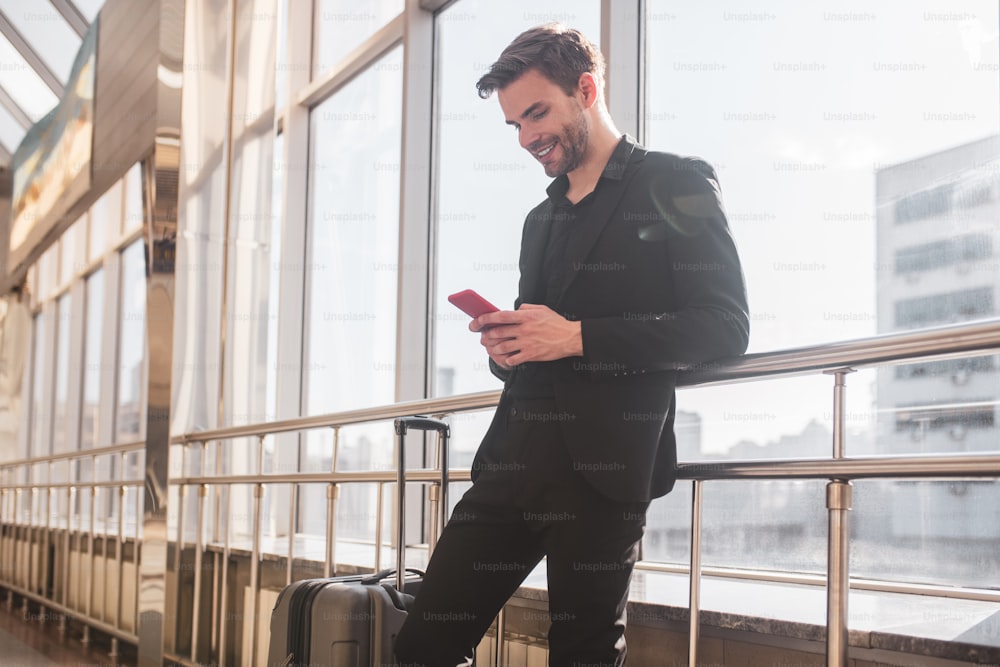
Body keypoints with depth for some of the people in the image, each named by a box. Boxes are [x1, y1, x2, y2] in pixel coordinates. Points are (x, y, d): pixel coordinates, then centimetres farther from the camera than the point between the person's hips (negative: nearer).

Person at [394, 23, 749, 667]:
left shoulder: (677, 186, 2)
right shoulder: (542, 220, 25)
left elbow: (724, 327, -9)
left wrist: (578, 336, -15)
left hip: (602, 469, -7)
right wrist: (506, 348, 4)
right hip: (514, 463, 7)